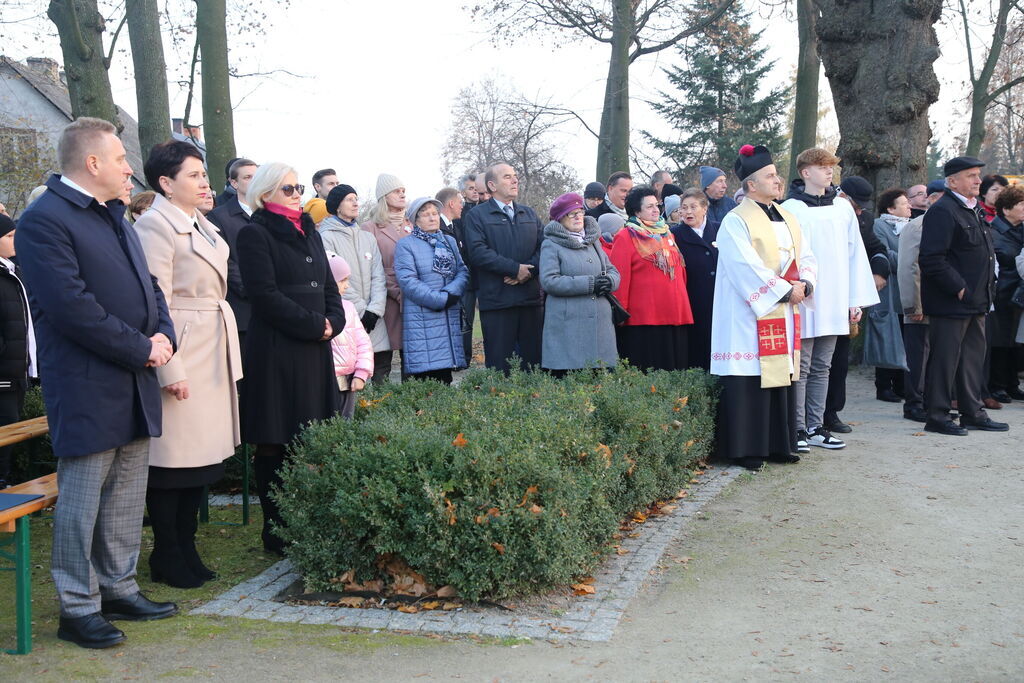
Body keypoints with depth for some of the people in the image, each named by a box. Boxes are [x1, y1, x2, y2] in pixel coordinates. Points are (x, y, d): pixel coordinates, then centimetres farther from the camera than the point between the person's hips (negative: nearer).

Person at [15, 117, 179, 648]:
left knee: (127, 499, 15)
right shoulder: (44, 220, -13)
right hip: (87, 390, -9)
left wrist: (163, 335, 0)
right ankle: (78, 609, 13)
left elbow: (148, 285, 19)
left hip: (135, 385, 9)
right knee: (82, 501, 1)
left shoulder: (114, 217, 17)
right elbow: (72, 307, -21)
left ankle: (119, 589, 28)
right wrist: (141, 348, -16)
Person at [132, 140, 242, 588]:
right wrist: (170, 369, -20)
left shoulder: (202, 225, 16)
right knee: (174, 459, 0)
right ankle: (168, 559, 12)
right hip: (181, 356, -9)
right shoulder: (156, 224, -11)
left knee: (202, 456, 12)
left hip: (214, 354, 9)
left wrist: (230, 359, 19)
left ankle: (186, 551, 22)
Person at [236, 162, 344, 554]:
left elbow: (328, 286, 19)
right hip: (276, 351, -7)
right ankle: (277, 532, 7)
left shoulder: (308, 232, 18)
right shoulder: (255, 234, -5)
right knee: (275, 445, -1)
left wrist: (333, 323, 0)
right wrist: (315, 325, -13)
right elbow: (265, 295, -13)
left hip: (315, 349, 7)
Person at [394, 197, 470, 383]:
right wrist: (441, 300, -14)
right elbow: (408, 282, -11)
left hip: (450, 318, 5)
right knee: (425, 374, -8)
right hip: (422, 319, -5)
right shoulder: (405, 245, 0)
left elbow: (463, 271, 8)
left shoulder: (450, 241, 18)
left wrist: (451, 293, -12)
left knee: (445, 377, 4)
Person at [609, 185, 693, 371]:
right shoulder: (625, 237, -3)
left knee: (674, 369, 8)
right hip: (643, 319, -7)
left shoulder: (667, 235, 18)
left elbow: (680, 270, 24)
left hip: (675, 316, 7)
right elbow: (620, 277, -8)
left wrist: (681, 305, 20)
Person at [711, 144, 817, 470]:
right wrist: (785, 291, -15)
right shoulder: (736, 222, -8)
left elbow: (806, 257, 14)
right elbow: (747, 269, -17)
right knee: (750, 381, -6)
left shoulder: (788, 219, 16)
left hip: (784, 316, 7)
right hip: (751, 316, -7)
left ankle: (777, 444, 18)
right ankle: (745, 449, 2)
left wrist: (803, 284, -6)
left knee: (781, 378, 9)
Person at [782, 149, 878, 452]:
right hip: (803, 303, -5)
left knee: (821, 367, 11)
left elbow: (855, 255, 12)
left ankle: (815, 427, 17)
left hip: (834, 304, 5)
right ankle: (798, 429, 5)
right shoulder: (791, 209, -4)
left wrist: (856, 300, 7)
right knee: (800, 367, -1)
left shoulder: (843, 209, 11)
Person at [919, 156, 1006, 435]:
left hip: (975, 301, 10)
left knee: (974, 357, 14)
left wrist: (984, 291, 16)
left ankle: (973, 413, 23)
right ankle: (937, 417, 5)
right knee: (944, 359, -3)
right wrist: (959, 289, -20)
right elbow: (932, 259, -22)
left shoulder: (972, 210, 17)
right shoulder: (942, 211, -14)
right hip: (950, 304, -9)